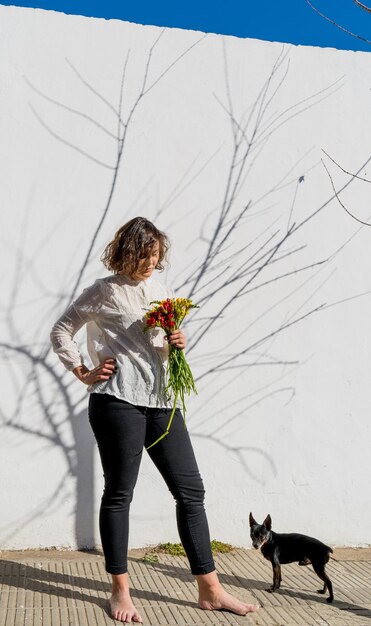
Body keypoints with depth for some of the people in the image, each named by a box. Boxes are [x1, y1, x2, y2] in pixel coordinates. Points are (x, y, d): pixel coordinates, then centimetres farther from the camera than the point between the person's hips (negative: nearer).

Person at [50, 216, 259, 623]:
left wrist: (176, 345, 1)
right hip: (118, 401, -6)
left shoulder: (161, 292, 17)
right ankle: (120, 591, 18)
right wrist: (83, 373, -3)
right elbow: (60, 332, 5)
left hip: (160, 401, 6)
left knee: (190, 490, 4)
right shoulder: (103, 292, 1)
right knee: (119, 494, 3)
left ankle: (210, 590, 13)